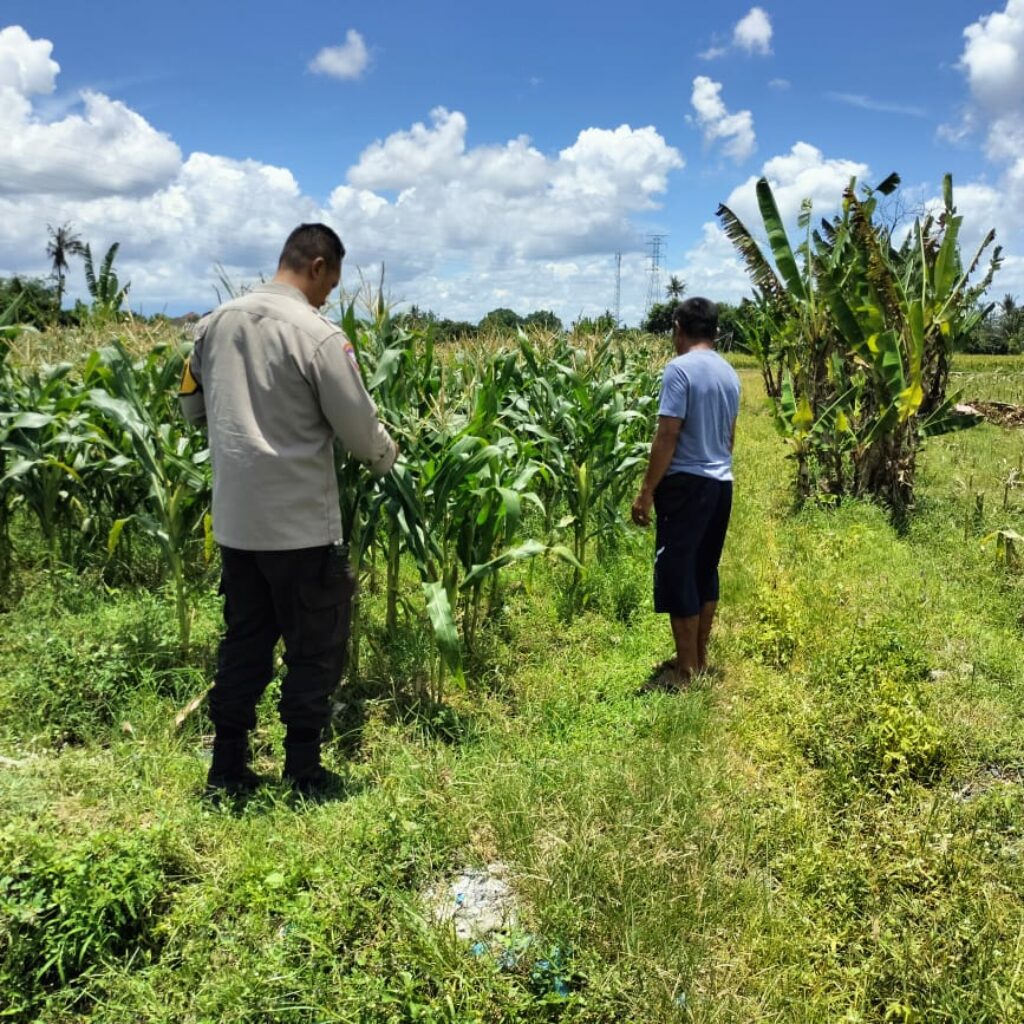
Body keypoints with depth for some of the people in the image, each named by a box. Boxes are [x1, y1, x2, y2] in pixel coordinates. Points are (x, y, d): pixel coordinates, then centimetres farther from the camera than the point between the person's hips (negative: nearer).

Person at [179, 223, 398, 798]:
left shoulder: (216, 325, 5)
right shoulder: (319, 335, -15)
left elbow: (193, 408, 17)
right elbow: (360, 430, -11)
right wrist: (387, 459, 10)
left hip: (235, 519, 7)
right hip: (301, 523, -6)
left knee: (244, 642, 18)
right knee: (316, 648, 8)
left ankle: (227, 771, 26)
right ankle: (303, 776, 18)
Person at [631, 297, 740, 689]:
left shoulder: (680, 369, -14)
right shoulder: (730, 374, 10)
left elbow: (667, 436, -18)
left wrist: (646, 490, -13)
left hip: (687, 484, -8)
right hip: (721, 483, 8)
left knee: (677, 572, 0)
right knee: (705, 570, 16)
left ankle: (687, 670, 6)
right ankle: (700, 658, 26)